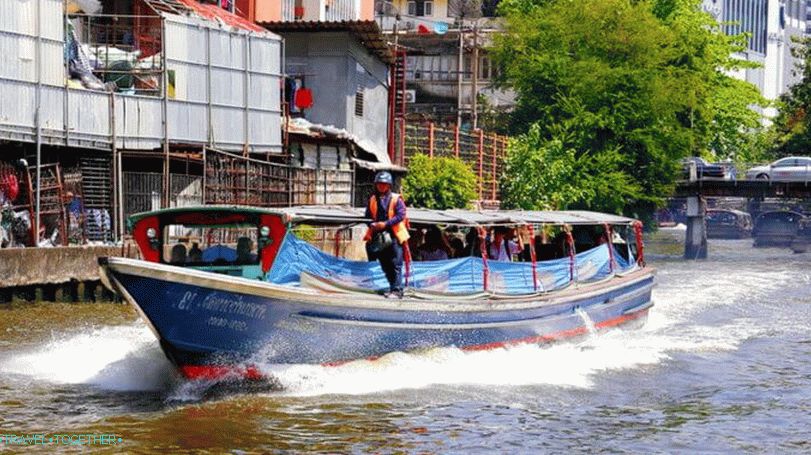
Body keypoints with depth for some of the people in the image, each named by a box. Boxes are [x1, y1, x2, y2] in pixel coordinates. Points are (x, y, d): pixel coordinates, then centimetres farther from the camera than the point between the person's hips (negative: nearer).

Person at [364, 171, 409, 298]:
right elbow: (367, 216, 16)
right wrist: (372, 224, -6)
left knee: (395, 264, -8)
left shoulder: (396, 199, -2)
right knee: (385, 265, 9)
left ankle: (397, 290, -9)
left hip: (393, 235, -5)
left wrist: (386, 224, -17)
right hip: (378, 236, 5)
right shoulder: (372, 200, 13)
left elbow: (401, 215, -10)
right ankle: (392, 287, 17)